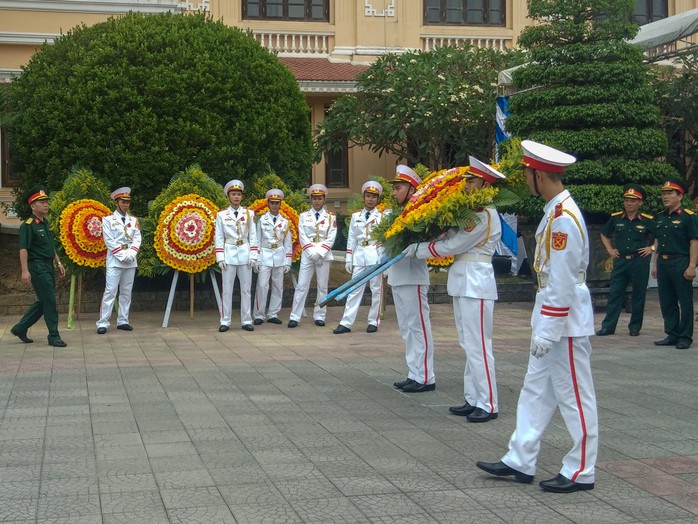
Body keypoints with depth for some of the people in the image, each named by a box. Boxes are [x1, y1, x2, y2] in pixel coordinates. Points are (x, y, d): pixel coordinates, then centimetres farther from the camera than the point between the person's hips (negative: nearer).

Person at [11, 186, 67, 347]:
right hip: (37, 267, -9)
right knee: (49, 302, -6)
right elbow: (23, 249, -18)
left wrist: (58, 263, 20)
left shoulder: (45, 223, 14)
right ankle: (54, 337, 2)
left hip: (48, 267, 9)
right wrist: (25, 270, -25)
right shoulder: (27, 225, -12)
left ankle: (20, 328, 22)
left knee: (43, 302, 13)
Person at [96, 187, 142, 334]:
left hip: (131, 261, 5)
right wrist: (123, 255, -14)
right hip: (114, 261, -5)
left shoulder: (134, 220, 12)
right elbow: (109, 241, -7)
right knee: (110, 291, -9)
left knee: (126, 292, 7)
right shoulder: (108, 219, -1)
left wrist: (131, 254, -10)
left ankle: (122, 321, 13)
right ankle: (103, 323, -9)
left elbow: (137, 239, 6)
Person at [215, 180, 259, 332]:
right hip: (229, 254, -1)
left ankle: (246, 321, 10)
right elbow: (219, 238, 1)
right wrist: (220, 258, -6)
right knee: (227, 290, -1)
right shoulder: (222, 215, 3)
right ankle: (225, 322, 3)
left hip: (245, 254, 1)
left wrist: (253, 256, -2)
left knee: (246, 289, 4)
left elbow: (253, 236, 6)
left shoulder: (249, 214, 6)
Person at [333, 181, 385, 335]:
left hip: (376, 257, -2)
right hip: (359, 256, 2)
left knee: (376, 290, 3)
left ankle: (373, 322, 12)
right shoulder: (355, 216, 10)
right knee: (354, 290, 1)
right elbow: (351, 239, 11)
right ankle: (346, 323, -1)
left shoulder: (382, 217, 2)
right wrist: (348, 259, 6)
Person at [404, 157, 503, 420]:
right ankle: (473, 400, 18)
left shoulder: (486, 215, -14)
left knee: (477, 346, -7)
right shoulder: (472, 211, 16)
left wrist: (419, 249, -6)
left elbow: (453, 245, -15)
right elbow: (451, 237, 10)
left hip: (476, 283, -10)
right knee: (469, 346, 12)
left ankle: (488, 404, -2)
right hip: (463, 282, 10)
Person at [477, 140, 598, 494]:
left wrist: (548, 331, -20)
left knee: (573, 396, 1)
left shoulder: (564, 219, -21)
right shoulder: (554, 212, 9)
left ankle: (581, 471, 12)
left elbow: (562, 282, -23)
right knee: (536, 391, 14)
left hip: (565, 321, -10)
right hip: (550, 317, 10)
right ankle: (520, 461, 23)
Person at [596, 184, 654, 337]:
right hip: (620, 261, 2)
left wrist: (651, 248, -2)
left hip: (640, 262, -2)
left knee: (638, 295, 5)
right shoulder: (615, 218, 4)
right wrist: (610, 250, 11)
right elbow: (604, 235, 21)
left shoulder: (647, 220, -3)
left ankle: (635, 327, 14)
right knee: (614, 294, 1)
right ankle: (608, 327, 4)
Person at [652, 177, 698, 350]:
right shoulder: (660, 217, 13)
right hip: (663, 263, 7)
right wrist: (656, 264, 16)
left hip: (680, 263, -7)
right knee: (666, 302, 10)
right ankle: (672, 335, 19)